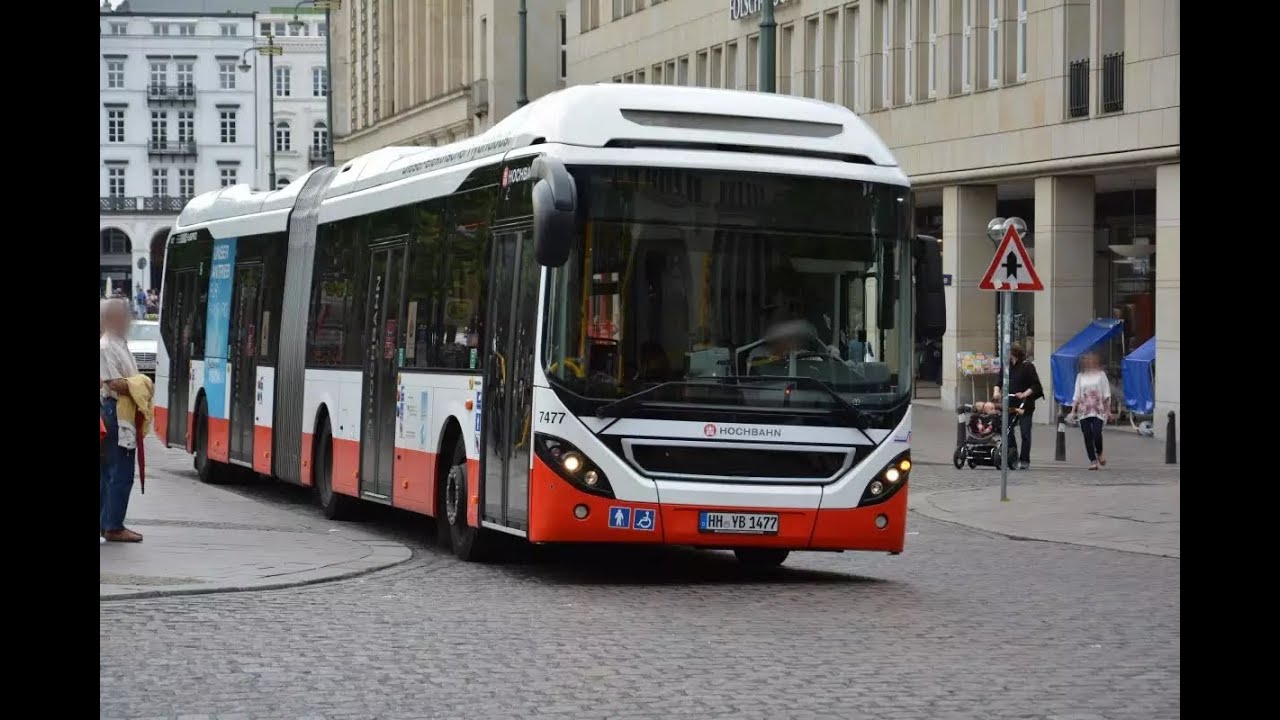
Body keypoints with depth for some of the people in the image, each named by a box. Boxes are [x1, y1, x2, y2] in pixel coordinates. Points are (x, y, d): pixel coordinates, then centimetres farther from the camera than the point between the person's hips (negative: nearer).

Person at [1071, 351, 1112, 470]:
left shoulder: (1101, 375, 6)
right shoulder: (1080, 376, 12)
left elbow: (1106, 395, 6)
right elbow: (1076, 395, 12)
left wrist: (1108, 411, 1)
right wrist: (1073, 410, 3)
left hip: (1098, 410, -2)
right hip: (1084, 410, 2)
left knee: (1097, 434, -16)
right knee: (1087, 436, -3)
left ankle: (1099, 453, 13)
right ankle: (1093, 461, 3)